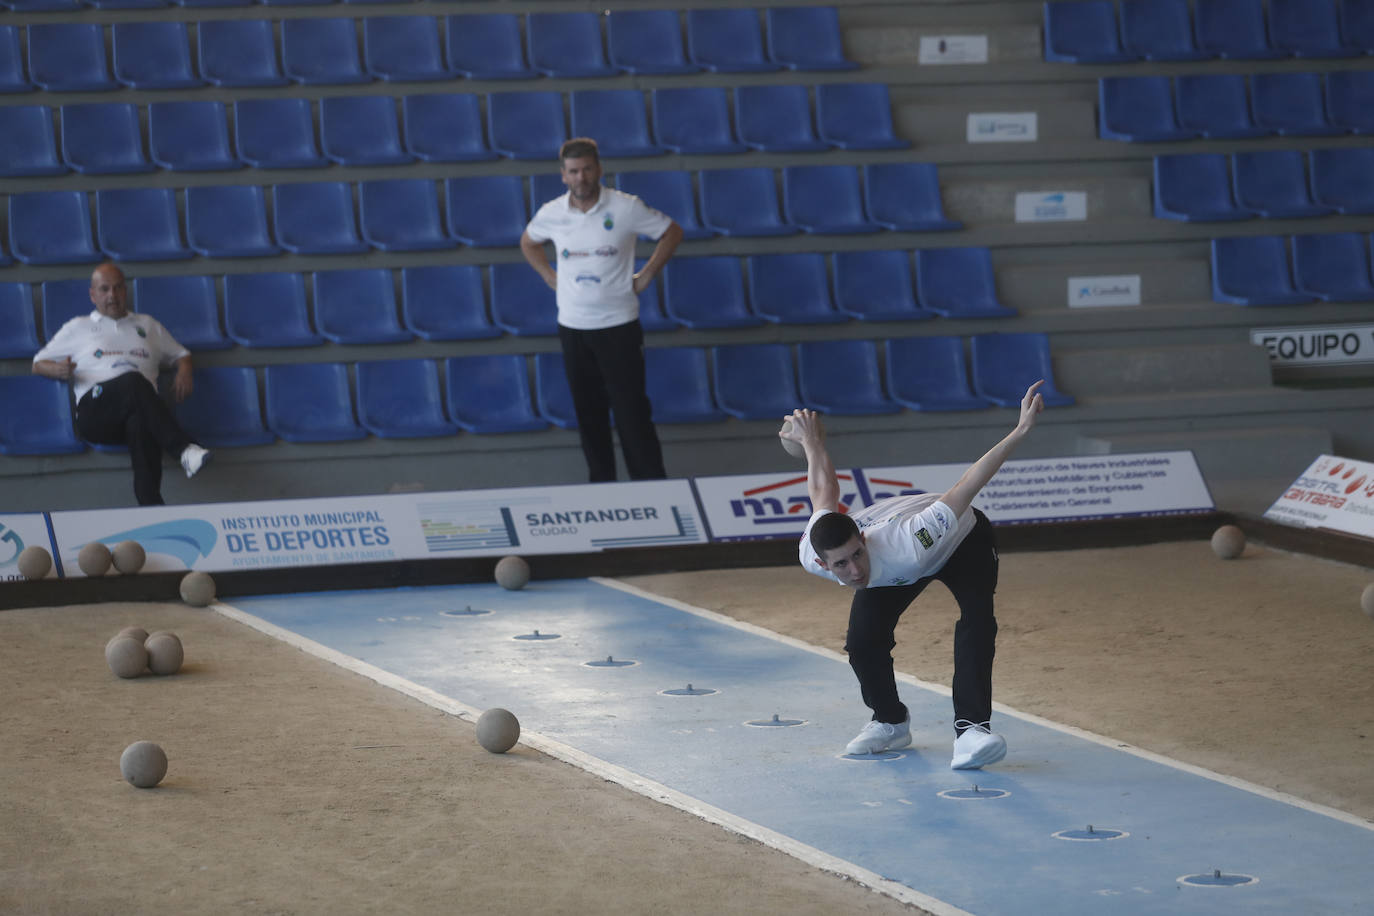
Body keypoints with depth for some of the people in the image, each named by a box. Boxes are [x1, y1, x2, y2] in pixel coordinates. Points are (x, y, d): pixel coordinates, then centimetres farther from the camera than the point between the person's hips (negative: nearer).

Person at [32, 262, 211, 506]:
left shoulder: (147, 325, 33)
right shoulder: (78, 328, 26)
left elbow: (181, 354, 36)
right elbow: (39, 363, 25)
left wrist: (184, 371, 11)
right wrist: (58, 370, 0)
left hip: (142, 406, 1)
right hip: (95, 410, -1)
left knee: (141, 423, -41)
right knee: (132, 381, -38)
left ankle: (150, 503, -62)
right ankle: (182, 449, -50)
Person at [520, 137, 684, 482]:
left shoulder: (625, 208, -9)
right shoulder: (552, 214, 0)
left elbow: (672, 232, 3)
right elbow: (528, 242, 22)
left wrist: (645, 276, -2)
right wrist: (550, 277, 9)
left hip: (618, 324, -3)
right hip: (573, 325, 3)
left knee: (631, 411, -5)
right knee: (588, 412, 8)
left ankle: (652, 486, -1)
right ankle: (600, 483, 18)